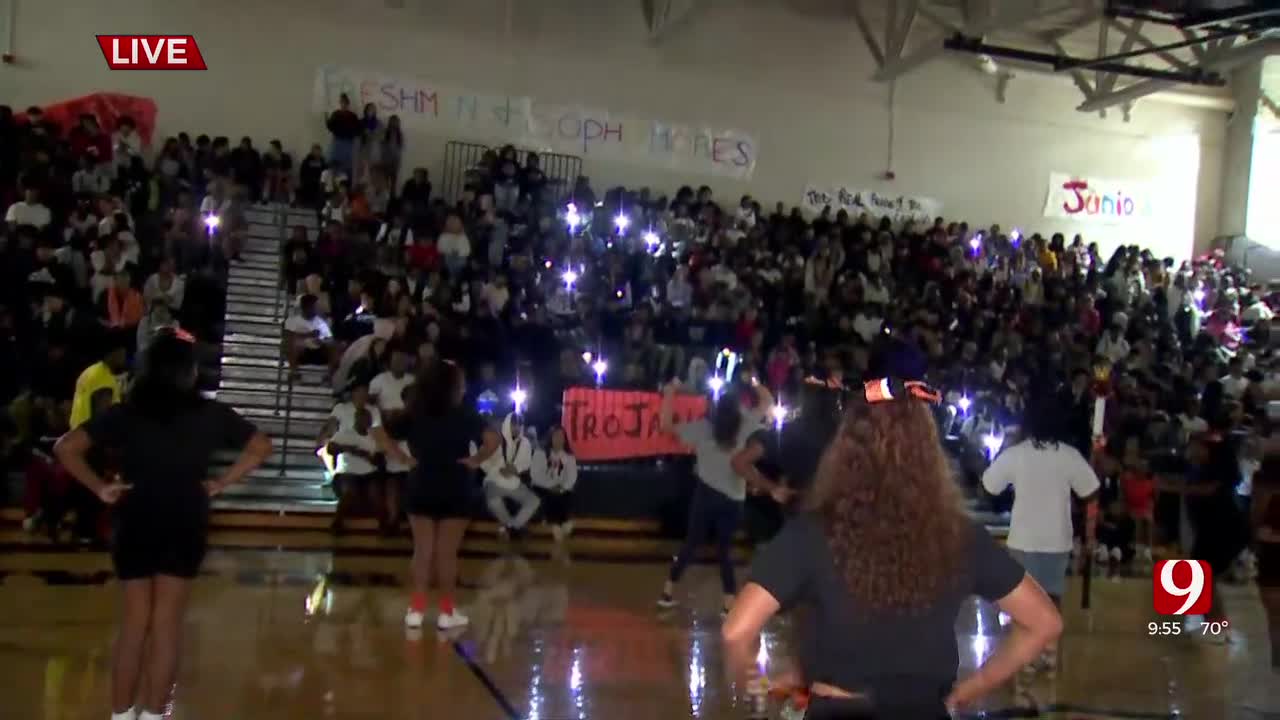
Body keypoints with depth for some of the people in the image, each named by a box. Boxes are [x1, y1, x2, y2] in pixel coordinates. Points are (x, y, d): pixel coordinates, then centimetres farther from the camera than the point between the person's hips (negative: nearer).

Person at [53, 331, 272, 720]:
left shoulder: (125, 413, -2)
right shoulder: (210, 414, -1)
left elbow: (66, 448, -7)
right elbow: (261, 446, 4)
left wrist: (100, 487, -1)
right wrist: (220, 483, 3)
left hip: (135, 525, 1)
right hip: (185, 527, -1)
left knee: (134, 621, 12)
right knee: (166, 623, 6)